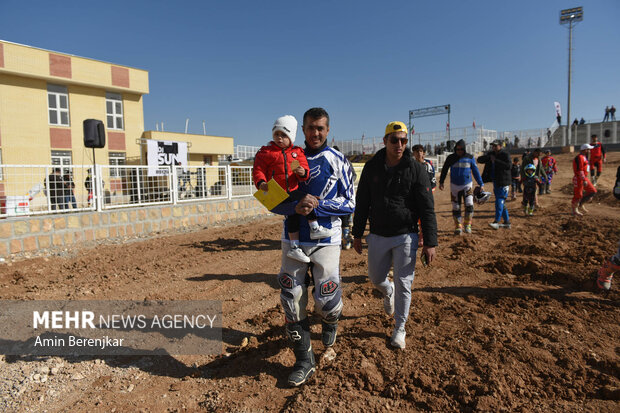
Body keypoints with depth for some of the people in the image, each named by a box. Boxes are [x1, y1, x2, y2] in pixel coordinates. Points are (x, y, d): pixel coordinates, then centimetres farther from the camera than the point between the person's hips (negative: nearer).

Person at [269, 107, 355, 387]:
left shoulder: (337, 161, 0)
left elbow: (349, 204, -4)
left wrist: (317, 204, -18)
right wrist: (296, 207, -17)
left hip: (326, 240, -2)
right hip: (293, 239, 3)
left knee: (326, 300, -4)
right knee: (291, 301, 3)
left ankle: (330, 322, 36)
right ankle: (304, 361, 20)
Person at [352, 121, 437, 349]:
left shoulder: (416, 169, -7)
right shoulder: (372, 167, 0)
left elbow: (427, 208, -7)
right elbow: (362, 203, 7)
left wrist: (430, 242, -10)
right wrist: (357, 234, 7)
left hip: (405, 236, -2)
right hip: (377, 236, 3)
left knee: (403, 283, 2)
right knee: (375, 277, 14)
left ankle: (399, 329, 22)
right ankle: (388, 292, 51)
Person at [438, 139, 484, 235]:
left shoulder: (470, 158, -2)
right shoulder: (450, 158, -2)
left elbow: (475, 171, 5)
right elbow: (444, 170, 10)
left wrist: (481, 184, 4)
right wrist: (441, 182, 6)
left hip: (467, 185, -1)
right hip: (455, 186, 1)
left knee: (469, 205, -14)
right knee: (456, 207, 3)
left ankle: (467, 224, 2)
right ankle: (458, 226, 14)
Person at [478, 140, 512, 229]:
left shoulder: (505, 154, -9)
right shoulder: (491, 154, 11)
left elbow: (508, 166, -23)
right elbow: (479, 160, 4)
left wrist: (496, 161, -23)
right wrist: (487, 156, -15)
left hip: (503, 182, -8)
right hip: (495, 182, 8)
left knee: (499, 202, -13)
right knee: (501, 203, 13)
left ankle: (497, 222, -14)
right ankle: (507, 222, 22)